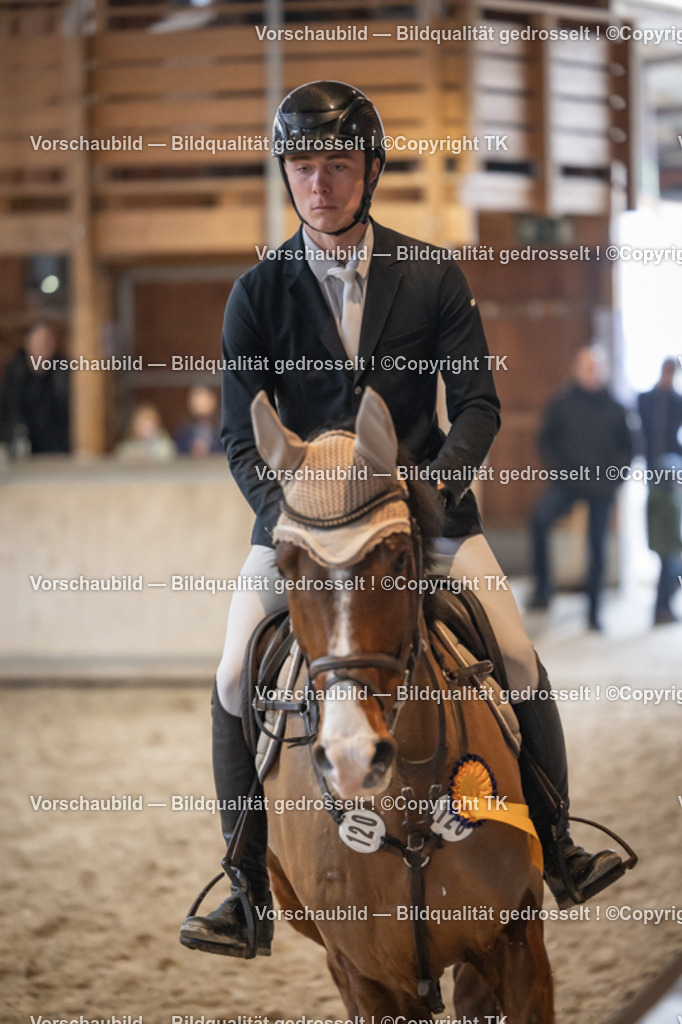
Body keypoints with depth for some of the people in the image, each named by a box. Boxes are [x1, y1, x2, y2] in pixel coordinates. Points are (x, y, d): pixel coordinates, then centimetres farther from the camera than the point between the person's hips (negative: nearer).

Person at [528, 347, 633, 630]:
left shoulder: (614, 408, 6)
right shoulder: (562, 403, 2)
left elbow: (626, 446, 14)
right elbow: (546, 441, 6)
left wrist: (615, 473, -1)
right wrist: (559, 470, -6)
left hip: (602, 485, 2)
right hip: (568, 480, -2)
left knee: (597, 547, 5)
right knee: (540, 518, -29)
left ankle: (593, 611, 16)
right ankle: (543, 586, -20)